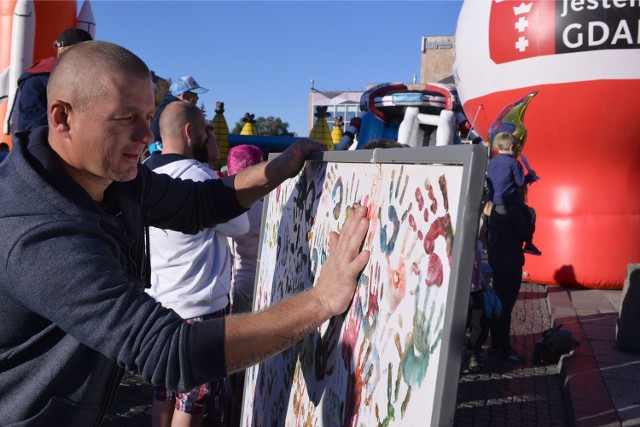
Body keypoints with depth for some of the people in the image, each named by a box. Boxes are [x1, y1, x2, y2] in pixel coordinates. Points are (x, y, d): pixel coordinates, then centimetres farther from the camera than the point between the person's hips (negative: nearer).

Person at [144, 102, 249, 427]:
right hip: (197, 308, -8)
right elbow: (239, 225, -8)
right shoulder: (196, 175, -20)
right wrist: (212, 161, -7)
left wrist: (207, 164, 8)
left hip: (159, 303, 8)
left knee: (164, 394, 19)